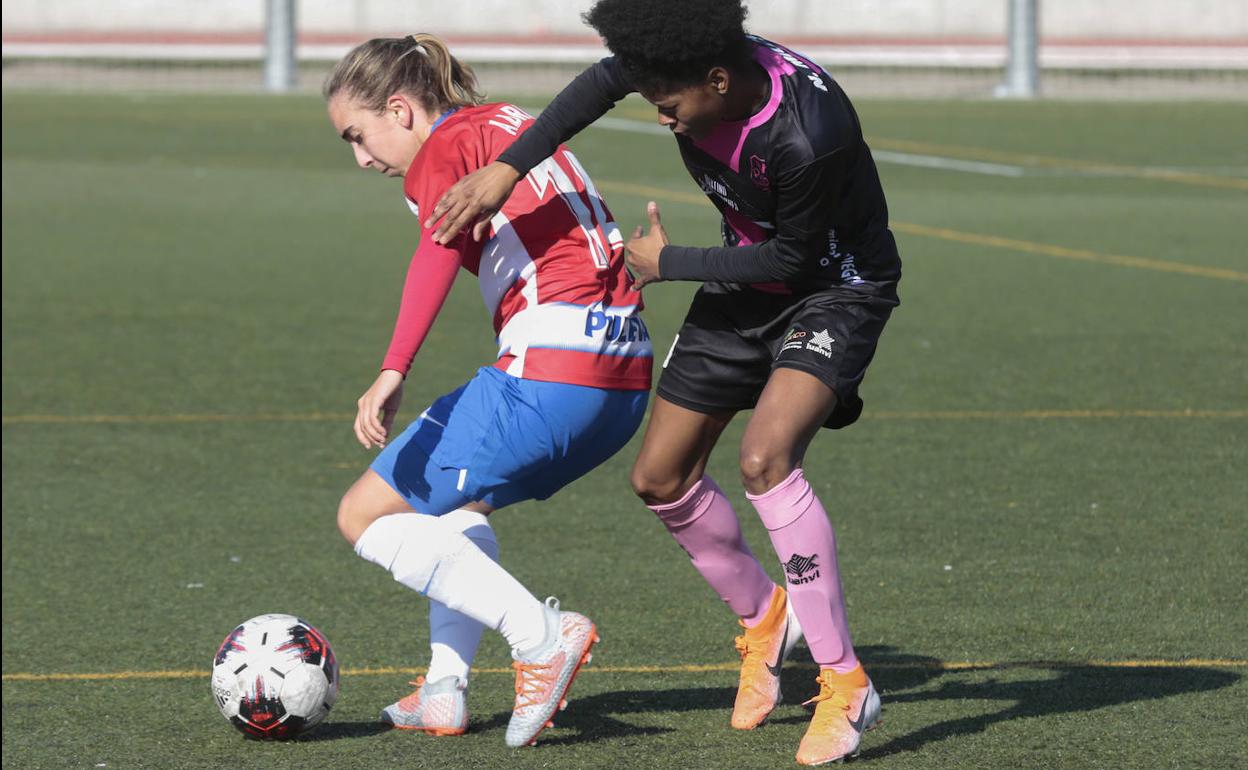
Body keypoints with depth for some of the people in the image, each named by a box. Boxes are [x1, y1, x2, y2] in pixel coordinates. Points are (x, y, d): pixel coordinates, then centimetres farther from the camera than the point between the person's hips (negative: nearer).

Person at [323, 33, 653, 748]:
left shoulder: (445, 149, -2)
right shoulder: (513, 125, 23)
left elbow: (442, 249, -21)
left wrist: (393, 372, -31)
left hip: (550, 368, -9)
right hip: (628, 375, 9)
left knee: (366, 516, 1)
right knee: (457, 498, 30)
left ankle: (542, 633, -11)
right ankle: (446, 690, 18)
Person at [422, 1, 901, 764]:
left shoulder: (810, 135, -37)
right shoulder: (691, 66, -18)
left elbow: (790, 257, -23)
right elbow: (606, 80, 3)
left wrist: (667, 263, -13)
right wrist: (506, 169, -3)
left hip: (835, 289, -8)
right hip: (749, 273, 8)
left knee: (766, 456, -30)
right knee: (661, 477, 8)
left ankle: (845, 685, -21)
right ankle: (764, 618, 35)